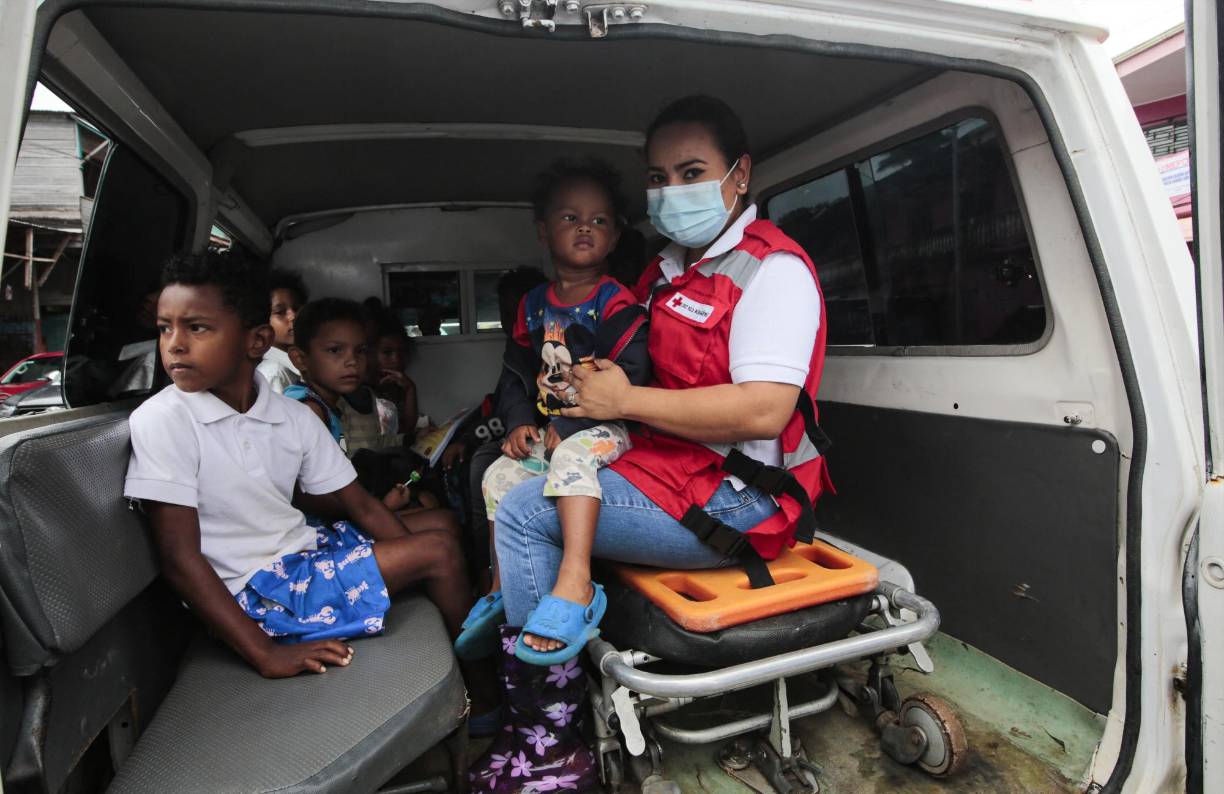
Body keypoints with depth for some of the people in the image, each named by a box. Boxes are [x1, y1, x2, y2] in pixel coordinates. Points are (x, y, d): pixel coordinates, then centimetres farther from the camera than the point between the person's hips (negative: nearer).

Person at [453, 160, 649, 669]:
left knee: (571, 457, -36)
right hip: (546, 430, 7)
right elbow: (516, 373, 16)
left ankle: (575, 584, -42)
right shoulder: (533, 306, 11)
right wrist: (519, 422, -3)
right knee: (499, 477, -6)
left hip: (602, 426, -7)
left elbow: (628, 378, -17)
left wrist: (567, 426, -21)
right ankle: (501, 592, 6)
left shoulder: (617, 303, -7)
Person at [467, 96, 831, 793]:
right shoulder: (671, 271, 15)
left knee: (524, 514, -16)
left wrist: (625, 401, -19)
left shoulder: (772, 266, -12)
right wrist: (581, 383, 2)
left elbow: (762, 410, -26)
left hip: (736, 499, -9)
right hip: (671, 466, 10)